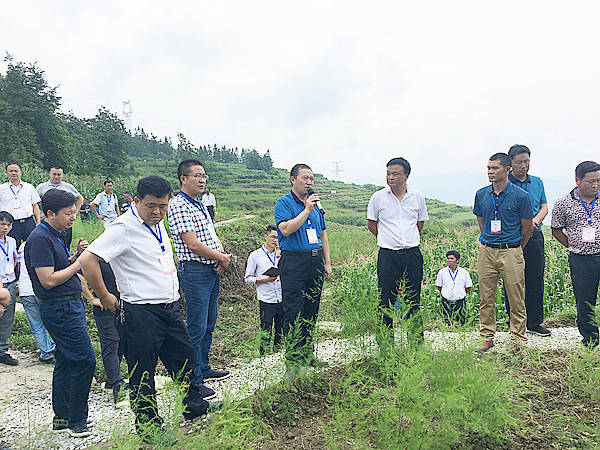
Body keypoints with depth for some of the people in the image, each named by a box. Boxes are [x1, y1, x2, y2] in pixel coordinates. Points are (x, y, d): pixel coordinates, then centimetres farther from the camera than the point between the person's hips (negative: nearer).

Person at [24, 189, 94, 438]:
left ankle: (62, 417, 26)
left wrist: (75, 255, 3)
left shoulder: (56, 235, 14)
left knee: (66, 361, 15)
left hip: (70, 305, 10)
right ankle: (76, 421, 3)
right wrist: (80, 262, -14)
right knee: (85, 360, -9)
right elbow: (48, 280, -22)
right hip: (59, 308, -10)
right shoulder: (40, 239, -17)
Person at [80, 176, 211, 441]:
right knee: (143, 372, 4)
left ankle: (193, 407, 40)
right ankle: (148, 428, 20)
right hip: (141, 313, -8)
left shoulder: (157, 223, 10)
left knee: (184, 356, 20)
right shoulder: (124, 227, -16)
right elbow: (87, 260, -23)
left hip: (170, 307, 9)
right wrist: (104, 297, -16)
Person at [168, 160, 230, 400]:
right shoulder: (178, 206, -14)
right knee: (197, 328, -4)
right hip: (195, 272, -9)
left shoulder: (201, 206, 16)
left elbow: (214, 236, 17)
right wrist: (221, 257, -9)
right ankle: (193, 381, 5)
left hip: (213, 272, 9)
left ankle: (204, 368, 32)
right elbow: (193, 244, -20)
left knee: (209, 325, 18)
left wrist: (222, 256, -3)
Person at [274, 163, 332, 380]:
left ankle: (307, 352, 23)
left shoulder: (315, 203, 17)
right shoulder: (283, 203, -3)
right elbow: (286, 229, -19)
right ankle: (292, 360, 2)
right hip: (293, 262, -6)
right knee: (292, 312, -5)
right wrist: (306, 210, -19)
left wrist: (327, 262, 15)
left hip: (315, 261, 7)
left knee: (311, 310, 11)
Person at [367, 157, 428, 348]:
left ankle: (417, 343, 18)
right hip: (387, 255, -1)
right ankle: (385, 344, 12)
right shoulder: (378, 197, 0)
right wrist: (386, 239, 10)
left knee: (413, 300, 8)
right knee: (386, 301, 2)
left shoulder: (418, 197, 5)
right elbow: (371, 223, 12)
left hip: (412, 254, 1)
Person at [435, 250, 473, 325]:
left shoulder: (464, 272, 1)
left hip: (460, 302, 0)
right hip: (446, 302, 0)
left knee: (461, 323, 0)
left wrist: (461, 293, 3)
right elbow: (438, 286, 10)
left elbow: (469, 288, 8)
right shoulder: (442, 272, 1)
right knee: (447, 324, 0)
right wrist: (445, 293, 4)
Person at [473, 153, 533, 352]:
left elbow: (527, 228, 4)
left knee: (516, 298, 3)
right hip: (486, 251, 3)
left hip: (511, 252, -3)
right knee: (486, 297, 7)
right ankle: (487, 337, 18)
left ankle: (519, 339, 15)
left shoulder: (521, 196, -5)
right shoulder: (481, 194, 6)